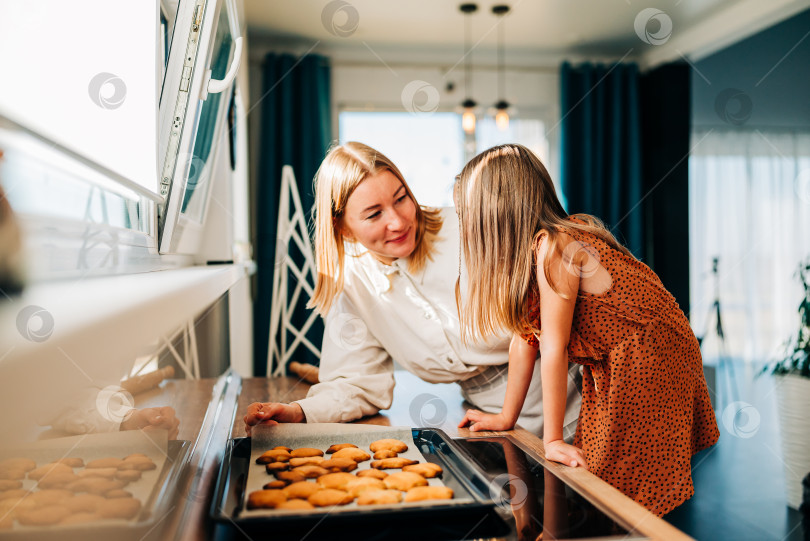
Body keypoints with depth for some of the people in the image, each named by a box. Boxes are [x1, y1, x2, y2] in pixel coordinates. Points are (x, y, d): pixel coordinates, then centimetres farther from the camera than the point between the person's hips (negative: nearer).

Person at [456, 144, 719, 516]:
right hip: (607, 368, 9)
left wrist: (552, 440, -18)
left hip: (650, 360, -9)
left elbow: (554, 349, -24)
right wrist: (506, 417, 9)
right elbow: (526, 339, 5)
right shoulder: (524, 254, 2)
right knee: (596, 479, 12)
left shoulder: (553, 248, -26)